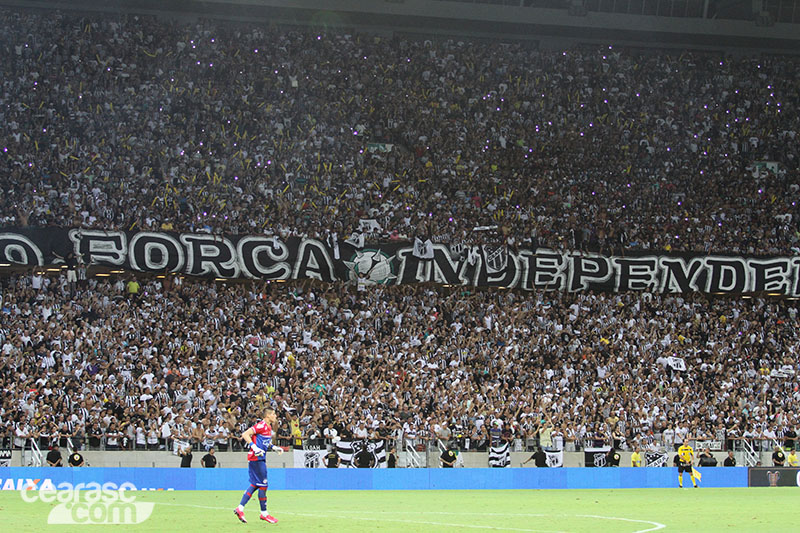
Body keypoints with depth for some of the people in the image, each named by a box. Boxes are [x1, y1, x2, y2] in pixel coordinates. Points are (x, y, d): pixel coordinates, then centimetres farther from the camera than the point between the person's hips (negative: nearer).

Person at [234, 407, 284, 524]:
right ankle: (264, 513, 4)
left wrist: (274, 448, 16)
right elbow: (245, 434, -20)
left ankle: (240, 508, 10)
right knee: (263, 485, -4)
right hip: (256, 459, -10)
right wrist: (254, 447, -28)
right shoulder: (261, 425, -14)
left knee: (255, 484, 10)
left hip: (260, 458, 10)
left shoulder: (269, 427, 16)